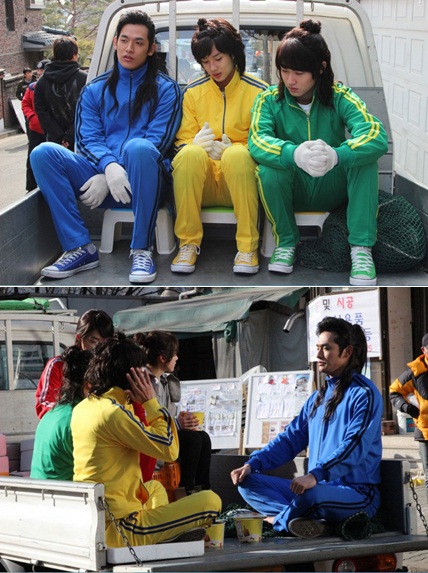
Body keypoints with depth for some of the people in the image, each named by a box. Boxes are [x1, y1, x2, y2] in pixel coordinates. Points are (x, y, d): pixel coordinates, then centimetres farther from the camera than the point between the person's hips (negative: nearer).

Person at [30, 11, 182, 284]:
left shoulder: (166, 90, 6)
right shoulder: (95, 90, 14)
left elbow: (157, 142, -6)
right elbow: (87, 138, 2)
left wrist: (105, 180, -16)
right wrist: (109, 167, -23)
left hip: (143, 182, -3)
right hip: (101, 177, 3)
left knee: (138, 147, -37)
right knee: (44, 153, -19)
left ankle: (142, 249, -26)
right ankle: (80, 248, -21)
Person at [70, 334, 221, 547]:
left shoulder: (81, 409, 9)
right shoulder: (113, 413, -17)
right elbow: (169, 450, -14)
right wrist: (151, 402, -6)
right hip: (117, 532, -10)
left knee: (154, 488, 37)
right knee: (210, 501, -6)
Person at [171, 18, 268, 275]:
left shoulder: (258, 92, 2)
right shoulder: (193, 92, 10)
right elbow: (182, 140, 9)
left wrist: (230, 149, -19)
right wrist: (195, 145, -17)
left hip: (239, 182, -2)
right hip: (202, 183, 2)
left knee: (238, 154, -37)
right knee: (190, 154, -33)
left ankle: (247, 247, -30)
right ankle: (188, 243, -23)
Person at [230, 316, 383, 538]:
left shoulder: (364, 394, -7)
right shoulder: (318, 397, 20)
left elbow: (354, 447, -21)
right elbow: (291, 438, 18)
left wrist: (315, 475, -35)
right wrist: (252, 464, 2)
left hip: (357, 493, -9)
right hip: (319, 486, 9)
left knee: (312, 494, -41)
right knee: (247, 483, -4)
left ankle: (276, 521, -9)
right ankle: (311, 522, -26)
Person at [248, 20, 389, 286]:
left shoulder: (340, 97, -12)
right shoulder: (270, 100, -9)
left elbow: (378, 137, -30)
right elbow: (257, 141, -29)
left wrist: (336, 155, -51)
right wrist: (295, 154, -51)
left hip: (333, 189, 0)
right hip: (293, 192, 0)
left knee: (365, 155, -28)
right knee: (269, 166, -32)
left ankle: (362, 247, -23)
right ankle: (286, 241, -7)